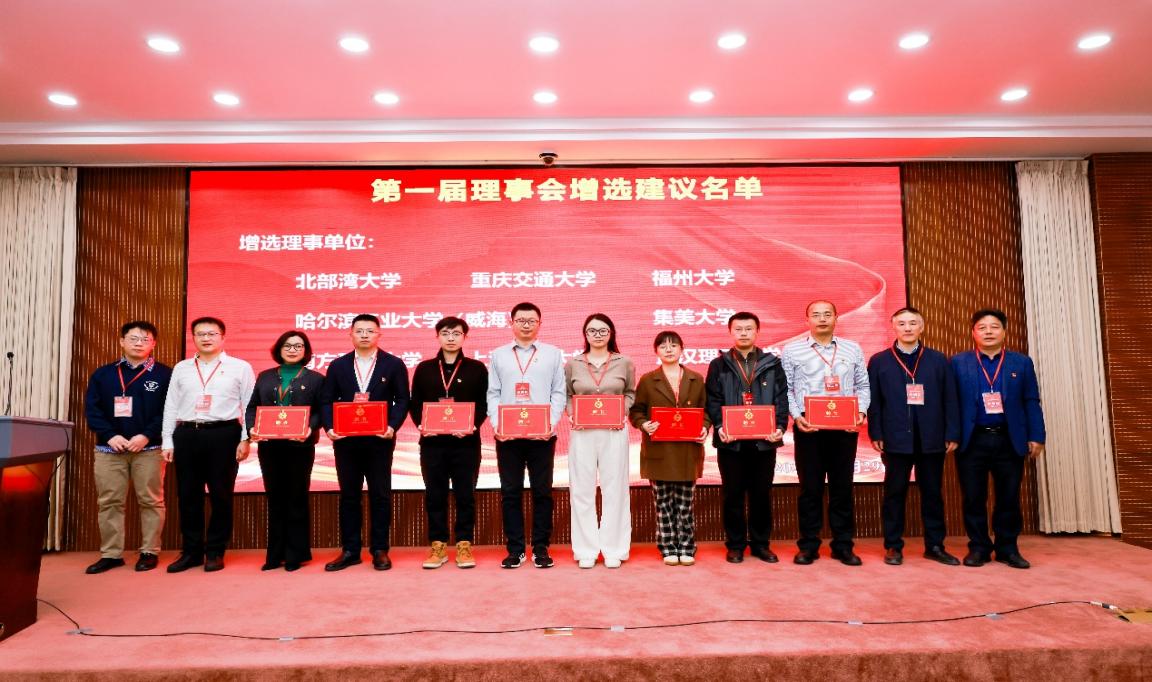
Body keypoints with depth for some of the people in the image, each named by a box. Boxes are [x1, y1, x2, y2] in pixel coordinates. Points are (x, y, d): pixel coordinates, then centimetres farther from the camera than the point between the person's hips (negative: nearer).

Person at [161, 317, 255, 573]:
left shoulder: (240, 367, 3)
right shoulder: (181, 369, 13)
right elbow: (171, 406, 13)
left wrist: (245, 439, -7)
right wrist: (168, 442, 7)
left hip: (223, 434, -3)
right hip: (187, 435, 3)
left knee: (221, 495, 2)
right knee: (188, 495, 8)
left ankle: (215, 552, 15)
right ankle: (191, 551, 20)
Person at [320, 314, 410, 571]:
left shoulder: (394, 364, 2)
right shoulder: (338, 365, 9)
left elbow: (402, 400, -1)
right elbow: (327, 401, 7)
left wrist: (392, 427, -15)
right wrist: (329, 427, -9)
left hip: (379, 439, -2)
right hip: (345, 440, 2)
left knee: (380, 495, 4)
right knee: (348, 495, 9)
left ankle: (380, 550, 15)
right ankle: (350, 550, 19)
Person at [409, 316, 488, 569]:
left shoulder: (477, 368, 5)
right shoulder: (424, 369, 10)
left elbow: (483, 404, 2)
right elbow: (414, 404, 9)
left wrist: (473, 426, -14)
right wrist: (420, 425, -8)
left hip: (466, 442, -1)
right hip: (432, 442, 2)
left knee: (465, 495, 4)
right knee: (434, 495, 7)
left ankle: (464, 545, 15)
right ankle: (438, 546, 18)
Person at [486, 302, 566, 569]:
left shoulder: (553, 354, 9)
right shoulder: (498, 355, 11)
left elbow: (559, 393, 4)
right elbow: (493, 393, 7)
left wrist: (552, 422, -10)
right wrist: (495, 423, -7)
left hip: (542, 435, -1)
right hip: (506, 435, 1)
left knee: (542, 491, 4)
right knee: (510, 492, 5)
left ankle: (540, 548, 15)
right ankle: (515, 549, 15)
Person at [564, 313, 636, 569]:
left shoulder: (624, 363, 6)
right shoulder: (572, 364, 6)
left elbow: (630, 393, 12)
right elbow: (566, 395, 11)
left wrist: (621, 413, -5)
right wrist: (572, 415, -5)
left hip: (614, 432, 0)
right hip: (582, 432, 1)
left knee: (614, 489, 3)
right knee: (582, 490, 3)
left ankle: (613, 549, 15)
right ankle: (586, 550, 13)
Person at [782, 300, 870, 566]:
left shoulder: (853, 349, 10)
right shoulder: (792, 350, 4)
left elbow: (862, 386, 12)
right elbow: (785, 389, 2)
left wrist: (861, 410, -4)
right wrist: (796, 416, -11)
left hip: (844, 427, 2)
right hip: (808, 427, -2)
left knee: (842, 487, 7)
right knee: (810, 487, 3)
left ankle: (843, 546, 18)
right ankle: (808, 545, 13)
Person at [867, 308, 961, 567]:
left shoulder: (938, 360, 9)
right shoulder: (879, 361, 5)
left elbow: (950, 399, 6)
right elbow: (873, 401, 1)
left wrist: (952, 435, 0)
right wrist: (876, 434, -6)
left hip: (931, 439, 2)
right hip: (896, 438, -1)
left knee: (932, 493, 9)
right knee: (895, 493, 4)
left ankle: (935, 546, 21)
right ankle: (893, 546, 13)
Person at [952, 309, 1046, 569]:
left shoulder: (1022, 363, 8)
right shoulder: (958, 362, 5)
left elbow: (1031, 403, 6)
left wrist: (1036, 437, 0)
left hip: (1010, 441, 1)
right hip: (972, 440, -1)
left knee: (1009, 498, 7)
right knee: (973, 498, 4)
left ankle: (1007, 548, 20)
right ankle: (978, 547, 15)